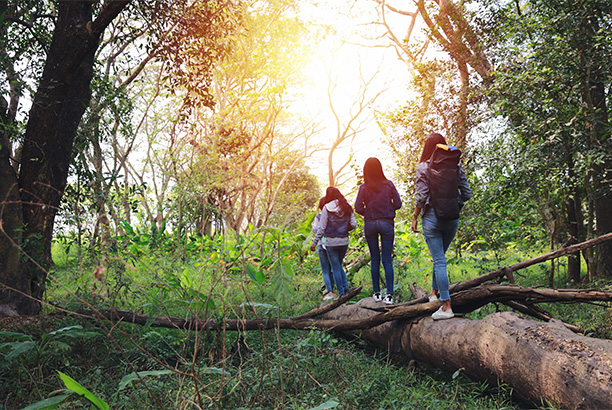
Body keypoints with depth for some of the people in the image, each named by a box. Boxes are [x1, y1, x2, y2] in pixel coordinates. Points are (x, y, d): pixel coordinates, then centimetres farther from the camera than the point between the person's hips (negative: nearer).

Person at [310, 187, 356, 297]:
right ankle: (346, 286, 9)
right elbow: (354, 225, 1)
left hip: (331, 242, -4)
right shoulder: (347, 208, 3)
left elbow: (321, 228, -10)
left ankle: (341, 292, 8)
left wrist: (314, 242, -5)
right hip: (344, 241, 4)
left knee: (336, 268, 6)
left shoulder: (327, 208, -9)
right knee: (339, 265, 22)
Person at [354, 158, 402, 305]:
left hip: (370, 224, 0)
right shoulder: (389, 184, -1)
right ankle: (389, 295, -5)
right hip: (386, 223, 0)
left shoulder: (364, 187, -3)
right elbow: (398, 204, 0)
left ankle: (377, 293, 15)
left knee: (374, 260, 10)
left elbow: (358, 208, -7)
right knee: (387, 260, 1)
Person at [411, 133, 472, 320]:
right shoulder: (455, 166, 3)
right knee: (439, 256, 23)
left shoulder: (423, 167, -7)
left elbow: (422, 197, -11)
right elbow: (466, 193, 2)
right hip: (452, 218, 4)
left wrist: (415, 217, -2)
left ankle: (446, 306, -3)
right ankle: (434, 291, 34)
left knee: (439, 260, -2)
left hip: (432, 217, -4)